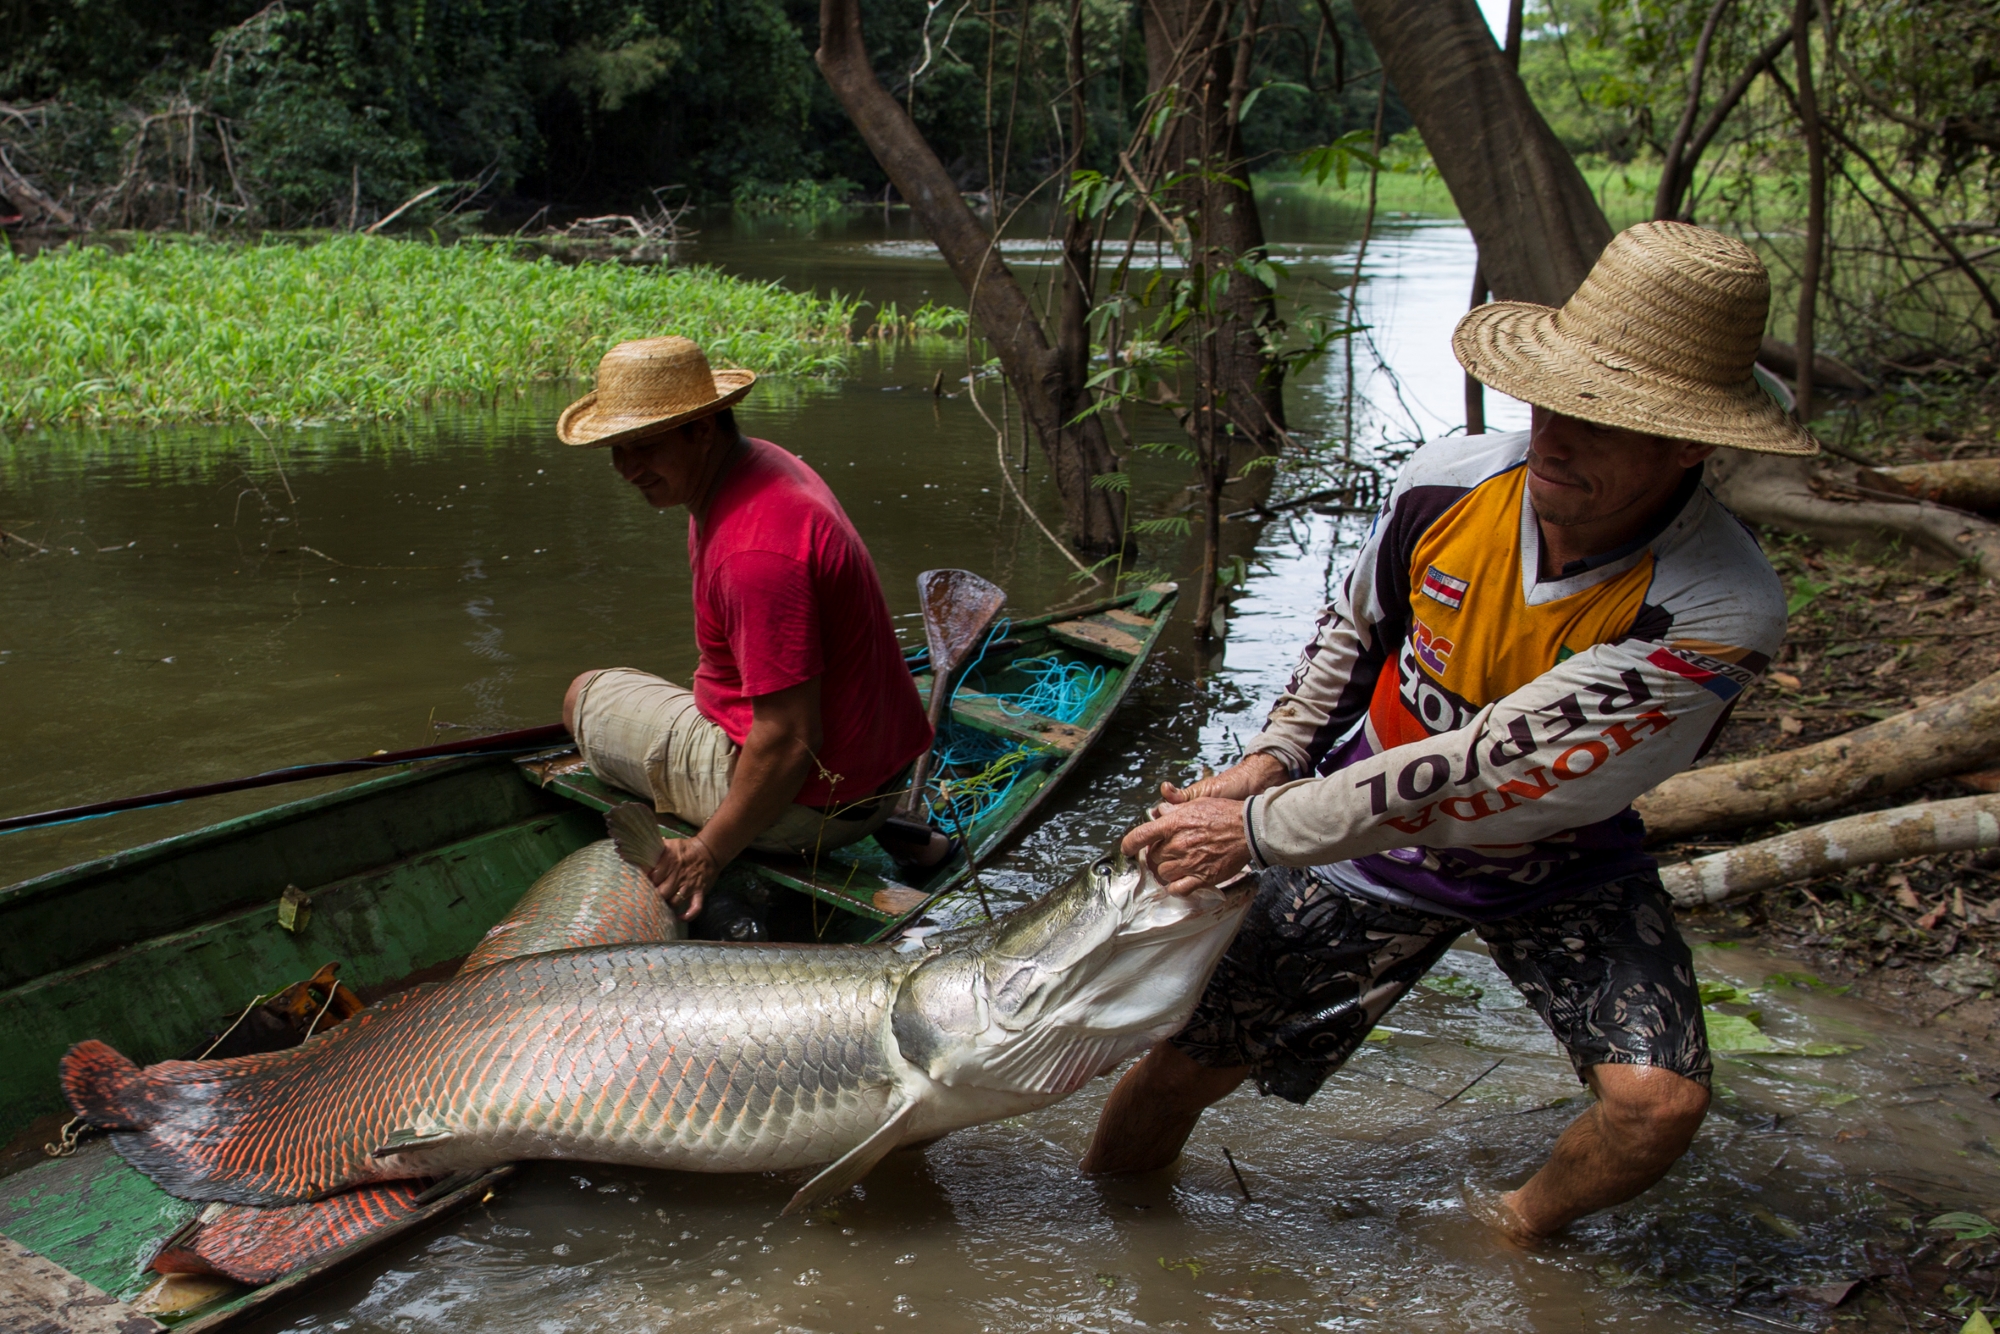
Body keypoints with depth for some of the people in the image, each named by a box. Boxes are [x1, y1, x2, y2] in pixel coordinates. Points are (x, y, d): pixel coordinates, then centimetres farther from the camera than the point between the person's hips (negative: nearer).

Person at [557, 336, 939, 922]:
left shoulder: (756, 550, -28)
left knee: (585, 697, 9)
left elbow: (789, 741, -28)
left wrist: (706, 854, -19)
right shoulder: (763, 461, 3)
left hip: (811, 804, -9)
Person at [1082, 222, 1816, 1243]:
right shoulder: (1447, 483, -19)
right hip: (1376, 835, 2)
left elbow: (1482, 778, -32)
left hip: (1559, 872, -2)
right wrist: (1269, 762, -6)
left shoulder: (1717, 614, -32)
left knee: (1659, 1102, -22)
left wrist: (1258, 832, -27)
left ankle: (1519, 1231, 12)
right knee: (1185, 1064, 1)